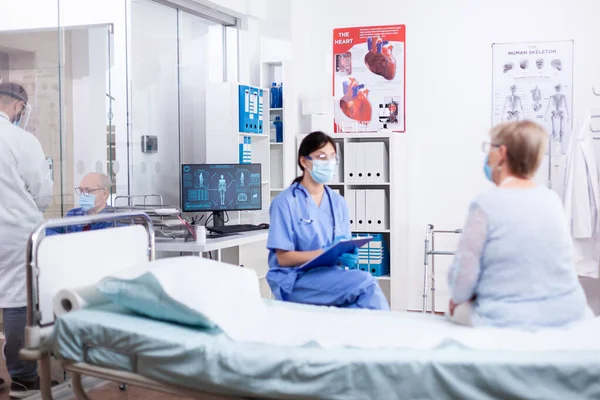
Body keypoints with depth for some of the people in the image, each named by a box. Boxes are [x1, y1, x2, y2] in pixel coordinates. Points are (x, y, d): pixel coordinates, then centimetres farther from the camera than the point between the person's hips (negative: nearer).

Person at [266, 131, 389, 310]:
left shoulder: (339, 202, 12)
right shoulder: (285, 202, -6)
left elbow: (342, 249, 12)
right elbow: (283, 258, -9)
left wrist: (346, 256, -12)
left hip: (329, 275, 5)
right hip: (294, 280, -5)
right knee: (366, 283, -28)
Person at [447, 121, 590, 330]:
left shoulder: (486, 204, -16)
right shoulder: (552, 199, 2)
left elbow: (464, 272, -14)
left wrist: (459, 297, 9)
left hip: (511, 321, -6)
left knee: (455, 309, 21)